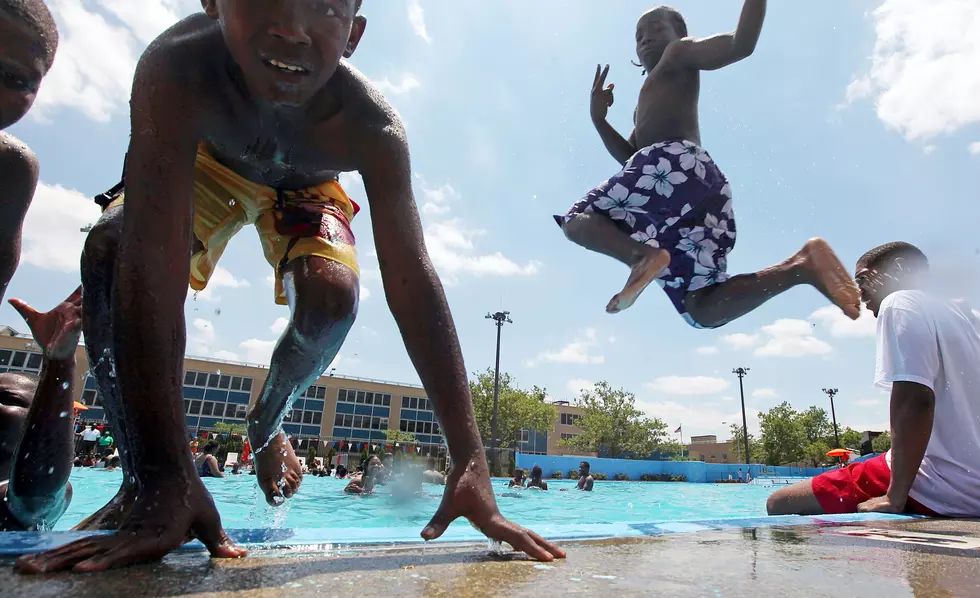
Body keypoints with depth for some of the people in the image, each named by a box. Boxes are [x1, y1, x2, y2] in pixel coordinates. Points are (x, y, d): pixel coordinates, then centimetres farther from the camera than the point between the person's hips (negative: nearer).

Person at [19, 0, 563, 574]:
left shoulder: (372, 129, -39)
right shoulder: (177, 69, -42)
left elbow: (413, 287, -43)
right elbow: (153, 267, -48)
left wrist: (471, 463, -48)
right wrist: (167, 480, -51)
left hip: (304, 186, 0)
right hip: (207, 163, 1)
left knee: (332, 294, -27)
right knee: (112, 247, -27)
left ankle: (266, 423, 6)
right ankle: (141, 472, -11)